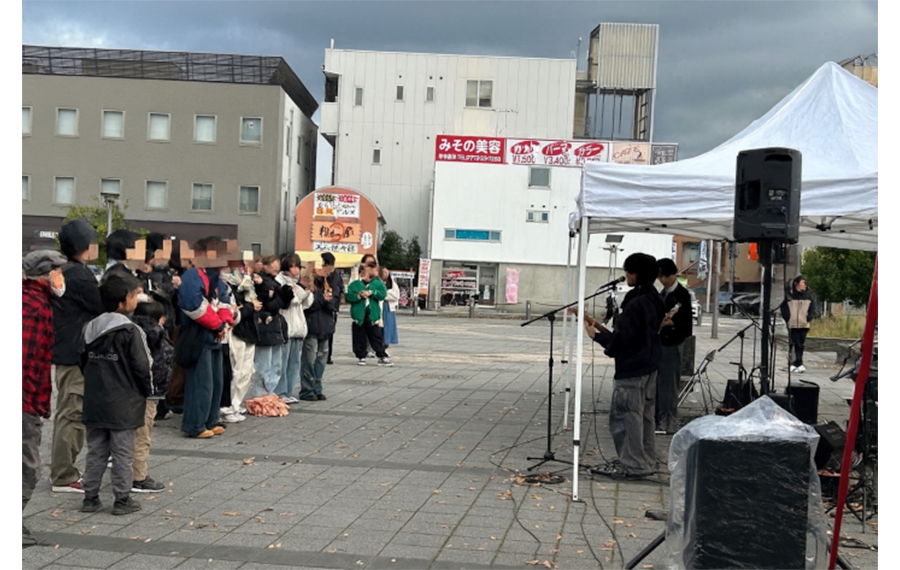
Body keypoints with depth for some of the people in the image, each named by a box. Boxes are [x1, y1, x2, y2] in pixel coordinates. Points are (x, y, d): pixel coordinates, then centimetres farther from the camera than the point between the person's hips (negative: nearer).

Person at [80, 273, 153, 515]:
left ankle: (90, 498, 16)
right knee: (123, 453, 2)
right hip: (123, 404, -6)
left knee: (96, 451, 13)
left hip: (95, 402, 6)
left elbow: (84, 362, 14)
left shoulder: (90, 328, 8)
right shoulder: (130, 331, -14)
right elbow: (142, 366, -14)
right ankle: (122, 500, 7)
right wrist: (147, 391, 1)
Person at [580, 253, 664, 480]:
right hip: (649, 366, 10)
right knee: (645, 414, 16)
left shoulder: (635, 304, -21)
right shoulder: (654, 300, 8)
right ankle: (646, 461, 25)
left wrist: (596, 335, -7)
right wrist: (604, 330, 11)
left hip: (631, 370, -10)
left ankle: (632, 465, 5)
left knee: (625, 415, -1)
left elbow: (620, 342, -22)